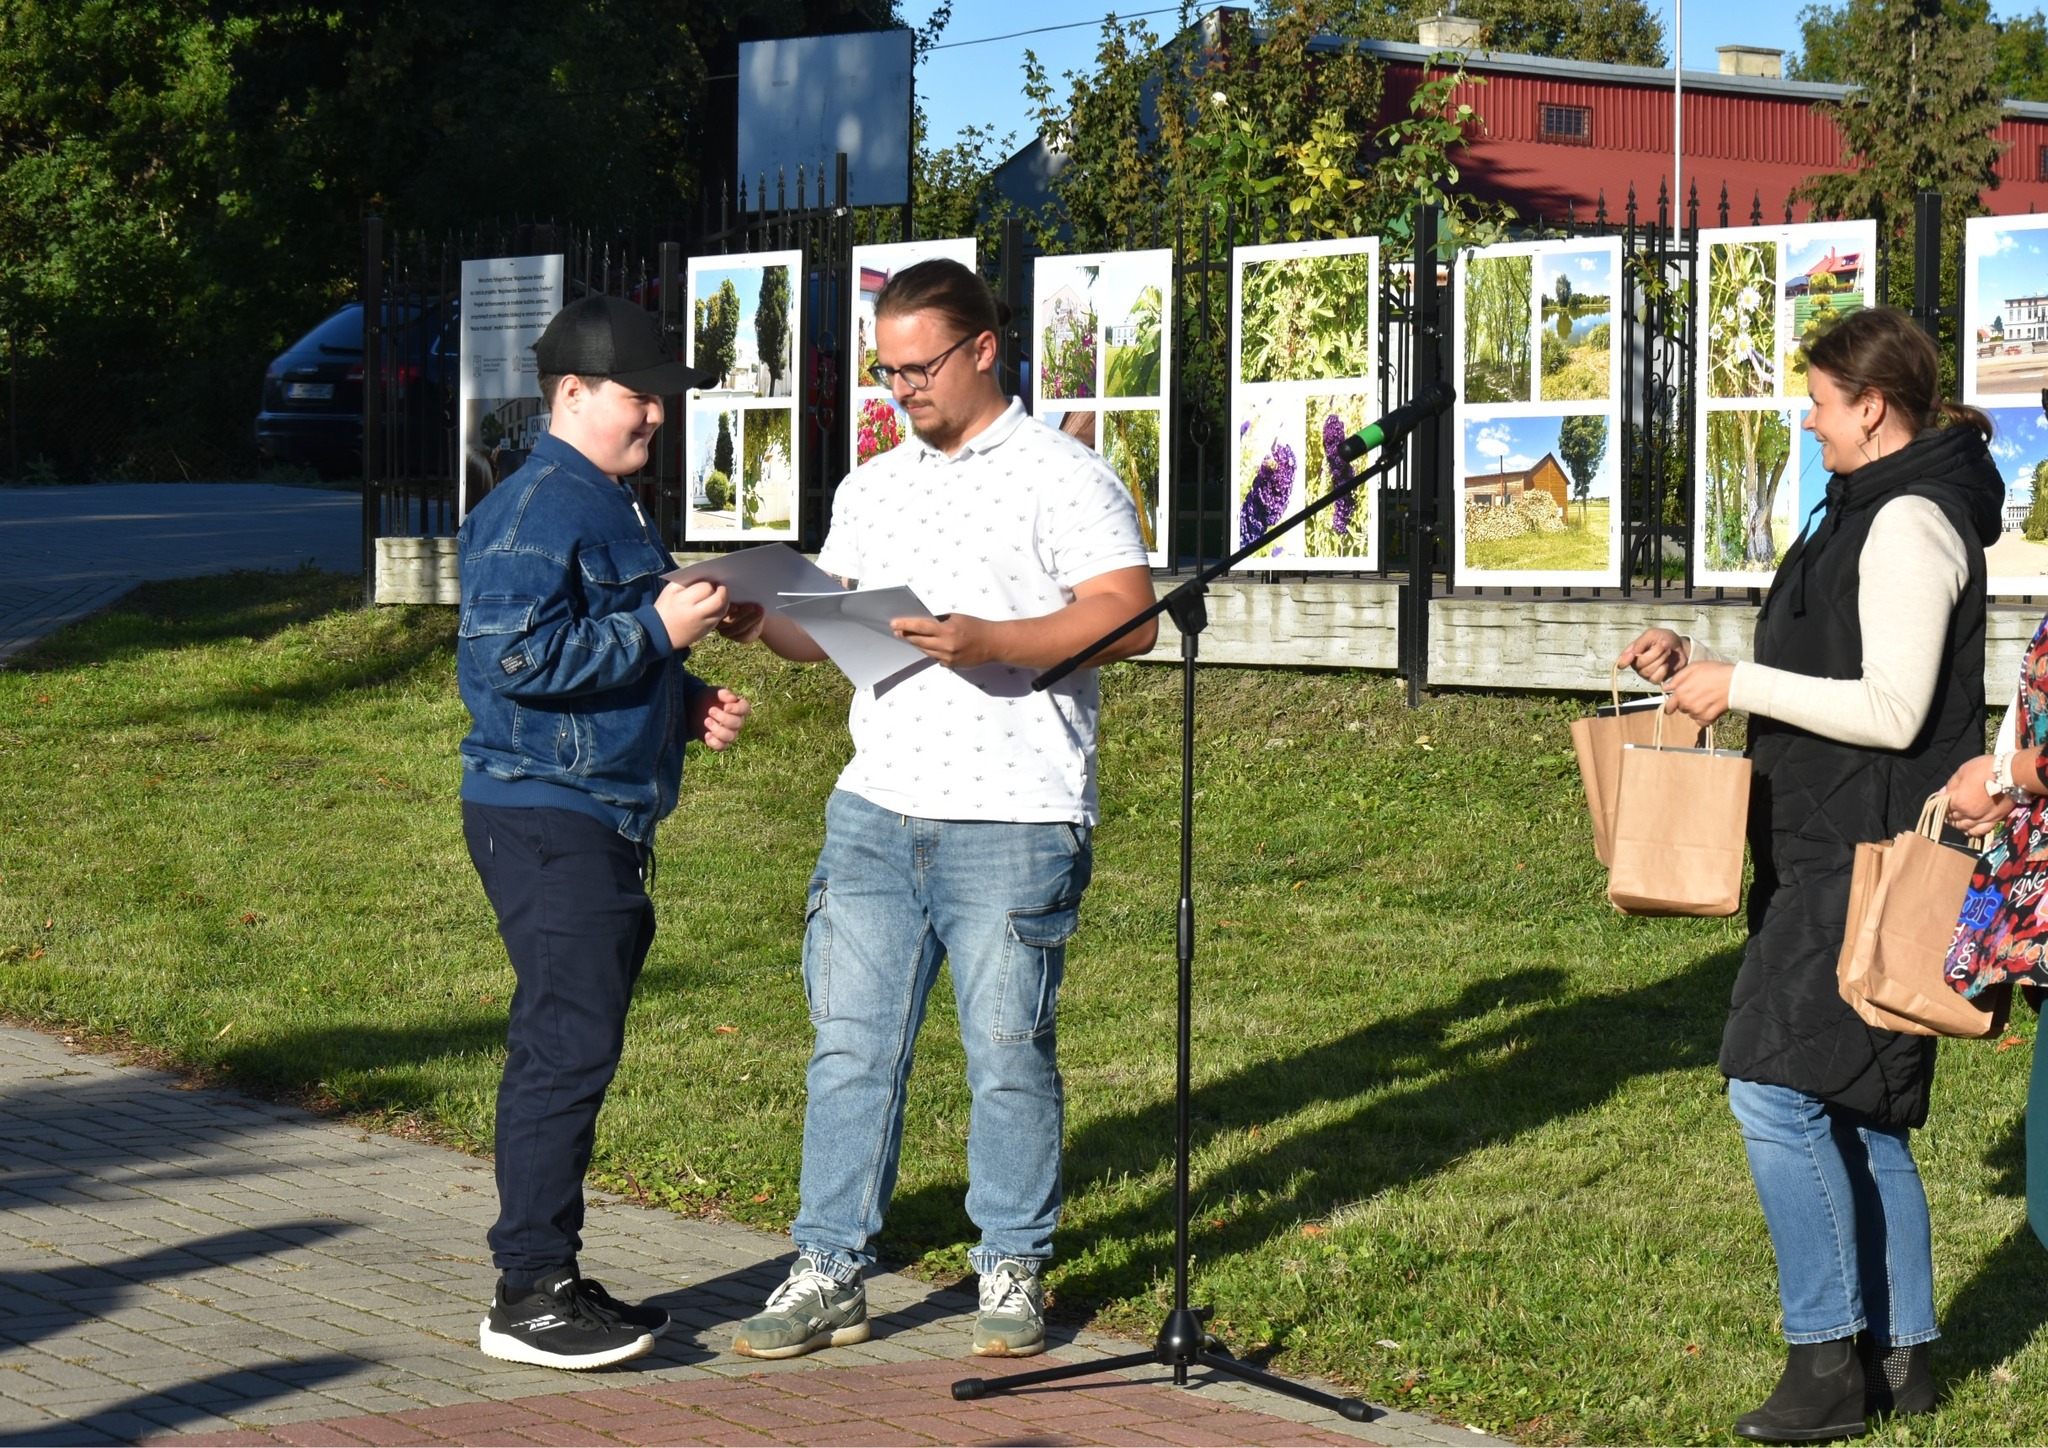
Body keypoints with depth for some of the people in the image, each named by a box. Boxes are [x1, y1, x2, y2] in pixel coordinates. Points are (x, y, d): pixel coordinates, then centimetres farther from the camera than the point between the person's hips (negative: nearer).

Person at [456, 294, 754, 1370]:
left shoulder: (610, 509, 19)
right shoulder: (536, 510, -13)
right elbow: (517, 657, -23)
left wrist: (688, 709, 13)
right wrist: (659, 632, -18)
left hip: (608, 817, 10)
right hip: (545, 815, -10)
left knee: (576, 1047, 13)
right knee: (566, 1047, -11)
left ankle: (552, 1278, 19)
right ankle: (527, 1294, -6)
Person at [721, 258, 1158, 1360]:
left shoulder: (1060, 476, -3)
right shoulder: (871, 487, 17)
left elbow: (1130, 619, -12)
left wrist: (988, 641, -23)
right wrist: (758, 617, -2)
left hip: (1011, 824, -5)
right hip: (875, 812, 5)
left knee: (1008, 1053, 3)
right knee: (850, 1046, 4)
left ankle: (1013, 1270, 16)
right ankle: (830, 1274, 10)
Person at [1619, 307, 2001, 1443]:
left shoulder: (1910, 524, -15)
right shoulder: (1871, 512, 17)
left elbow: (1892, 710, -22)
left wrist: (1742, 687, -16)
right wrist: (1699, 664, 13)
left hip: (1869, 864, -11)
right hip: (1834, 851, 11)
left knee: (1775, 1086, -14)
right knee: (1855, 1107, 14)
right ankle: (1900, 1352, 20)